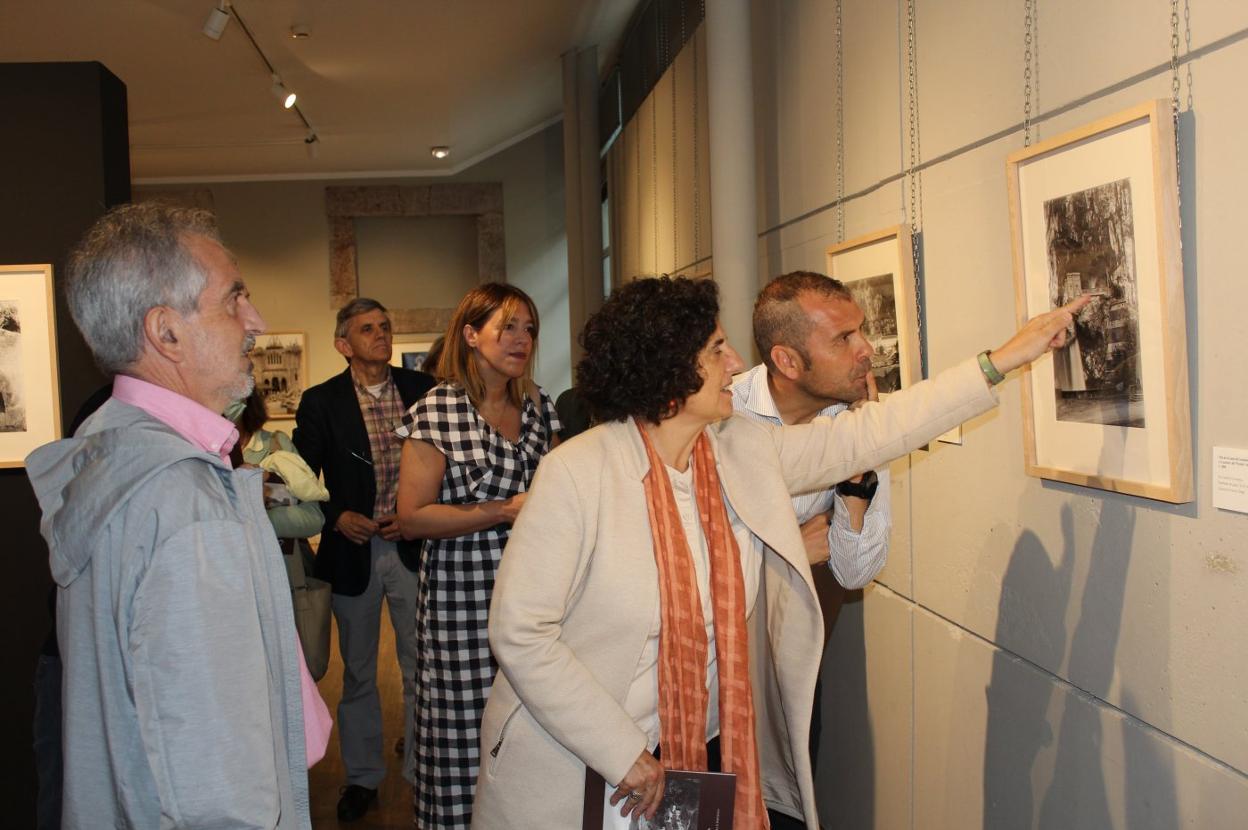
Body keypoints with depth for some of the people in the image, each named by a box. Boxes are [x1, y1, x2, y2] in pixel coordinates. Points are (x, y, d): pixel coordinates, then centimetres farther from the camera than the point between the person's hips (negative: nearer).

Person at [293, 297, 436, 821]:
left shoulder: (422, 389, 3)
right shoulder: (320, 402, 0)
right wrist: (337, 517, -11)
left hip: (412, 547, 0)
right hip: (353, 551, 0)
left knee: (421, 665, 5)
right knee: (358, 671, 13)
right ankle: (362, 775, 27)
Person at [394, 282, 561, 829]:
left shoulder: (540, 409, 11)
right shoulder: (436, 412, -6)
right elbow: (412, 517, -10)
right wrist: (507, 510, -14)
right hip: (463, 595, -4)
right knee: (467, 734, 0)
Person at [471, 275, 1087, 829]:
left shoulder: (748, 454, 0)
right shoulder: (576, 473, -18)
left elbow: (866, 434, 6)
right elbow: (519, 632, -19)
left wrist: (1002, 359, 6)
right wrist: (623, 755, -18)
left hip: (708, 752, 5)